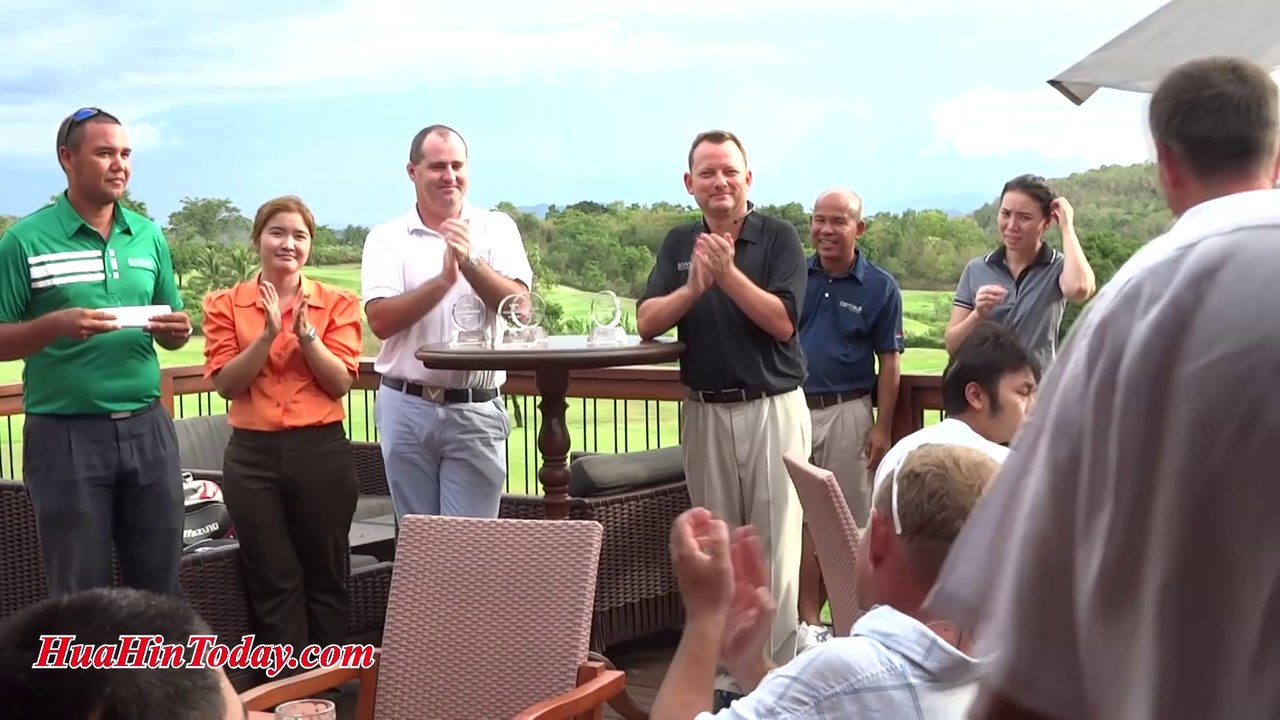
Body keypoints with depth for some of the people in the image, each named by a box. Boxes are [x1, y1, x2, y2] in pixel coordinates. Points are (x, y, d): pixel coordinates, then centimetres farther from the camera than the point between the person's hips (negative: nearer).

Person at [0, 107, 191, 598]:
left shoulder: (149, 236, 8)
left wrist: (178, 330, -7)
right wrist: (57, 324, -21)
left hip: (147, 428, 4)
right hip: (65, 434, -3)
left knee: (161, 586, 10)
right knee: (80, 594, 7)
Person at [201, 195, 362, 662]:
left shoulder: (337, 304, 4)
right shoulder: (226, 305, 4)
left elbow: (341, 381, -4)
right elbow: (225, 382, -4)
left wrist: (306, 333, -17)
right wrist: (268, 334, -15)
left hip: (322, 452, 0)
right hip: (253, 455, 0)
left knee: (325, 577, 8)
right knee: (273, 581, 4)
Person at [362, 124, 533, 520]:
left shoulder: (497, 228, 4)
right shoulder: (386, 238, 3)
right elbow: (381, 320, -10)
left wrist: (471, 263, -20)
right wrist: (444, 279, -18)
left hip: (476, 410, -1)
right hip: (405, 408, 1)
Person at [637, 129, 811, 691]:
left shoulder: (778, 237, -2)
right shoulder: (679, 243, 9)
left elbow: (782, 321, -12)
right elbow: (647, 323, -1)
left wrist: (728, 273, -20)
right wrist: (693, 287, -17)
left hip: (773, 407, -3)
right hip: (705, 410, 4)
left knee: (774, 544, -2)